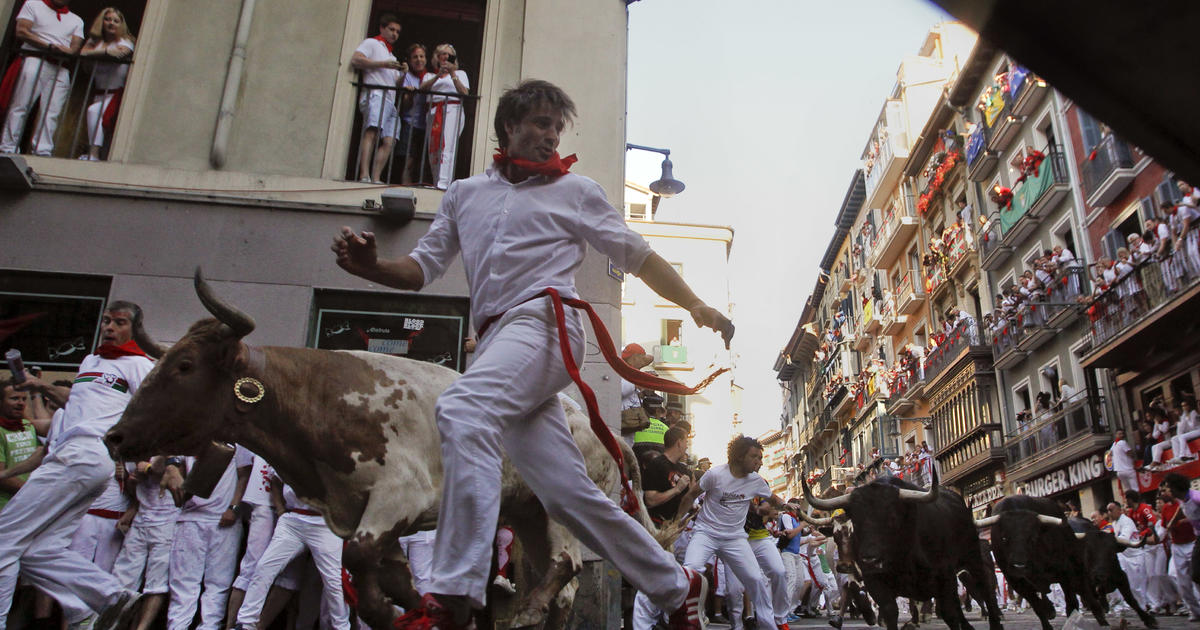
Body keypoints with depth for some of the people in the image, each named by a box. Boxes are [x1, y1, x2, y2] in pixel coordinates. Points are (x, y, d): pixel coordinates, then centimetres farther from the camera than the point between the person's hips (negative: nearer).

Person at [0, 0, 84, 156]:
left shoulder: (77, 20, 25)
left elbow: (76, 47, 10)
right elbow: (21, 32, 3)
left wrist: (66, 50, -15)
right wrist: (49, 46, -9)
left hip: (61, 68, 2)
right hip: (34, 60, -2)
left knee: (52, 112, -9)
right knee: (20, 106, -9)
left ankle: (43, 151, -12)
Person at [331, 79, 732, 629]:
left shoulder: (575, 190, 16)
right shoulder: (465, 194, 25)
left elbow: (637, 256, 15)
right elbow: (424, 267, 21)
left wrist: (694, 306, 4)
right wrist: (371, 268, 0)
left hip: (544, 321, -4)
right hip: (496, 340, 5)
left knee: (462, 408, -32)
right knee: (566, 492, -1)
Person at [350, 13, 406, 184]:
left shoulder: (392, 56, 37)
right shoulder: (372, 43, 13)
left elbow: (396, 84, 33)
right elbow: (355, 60, -4)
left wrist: (403, 74, 12)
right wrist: (383, 64, -7)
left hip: (390, 101, 8)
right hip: (374, 95, -8)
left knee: (389, 141, -9)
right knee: (372, 131, -27)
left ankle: (376, 178, -14)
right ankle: (364, 175, -39)